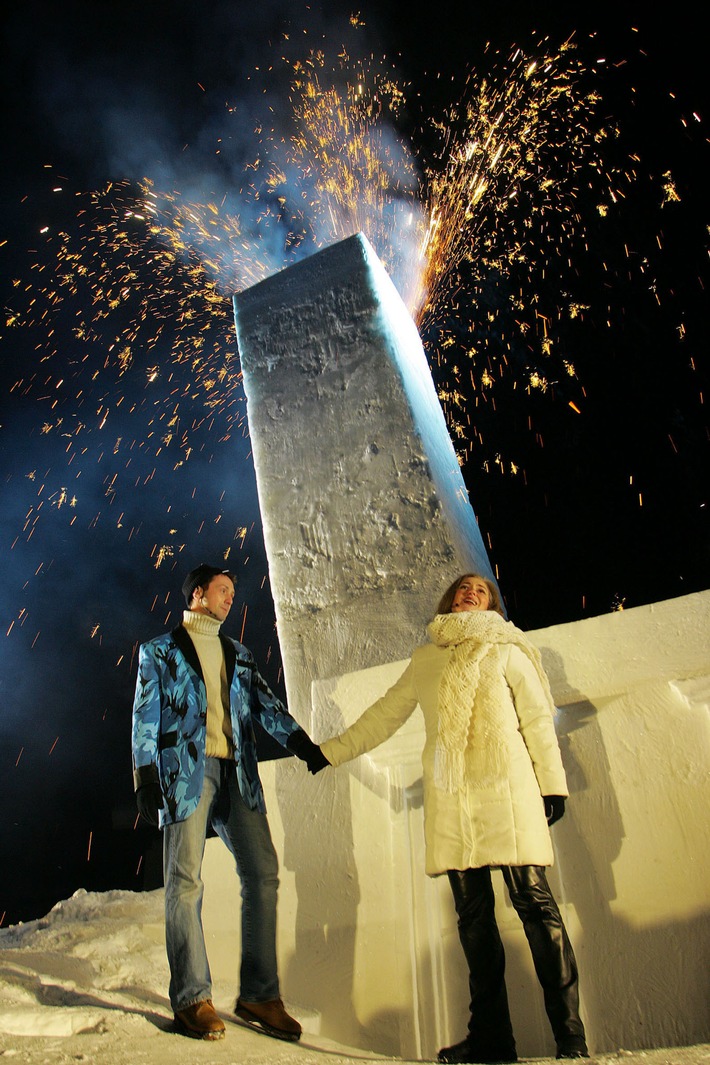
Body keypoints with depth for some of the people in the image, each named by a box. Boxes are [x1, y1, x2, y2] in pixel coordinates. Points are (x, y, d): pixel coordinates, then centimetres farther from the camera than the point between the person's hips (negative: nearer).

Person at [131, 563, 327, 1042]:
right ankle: (192, 998, 8)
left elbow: (268, 705, 9)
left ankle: (259, 994, 8)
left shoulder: (240, 655, 21)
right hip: (185, 770, -4)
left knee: (263, 873, -2)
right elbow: (146, 715, 4)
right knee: (186, 881, -5)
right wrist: (145, 777, -7)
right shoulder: (160, 651, 11)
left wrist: (303, 743, -6)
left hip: (237, 773, 4)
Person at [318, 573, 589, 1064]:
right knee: (473, 911, 5)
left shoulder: (506, 649, 11)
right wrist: (330, 749, 21)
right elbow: (384, 716, 21)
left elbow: (537, 717, 8)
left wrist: (552, 782, 0)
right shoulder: (426, 659, 17)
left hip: (506, 785, -2)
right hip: (450, 795, 3)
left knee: (533, 899, -7)